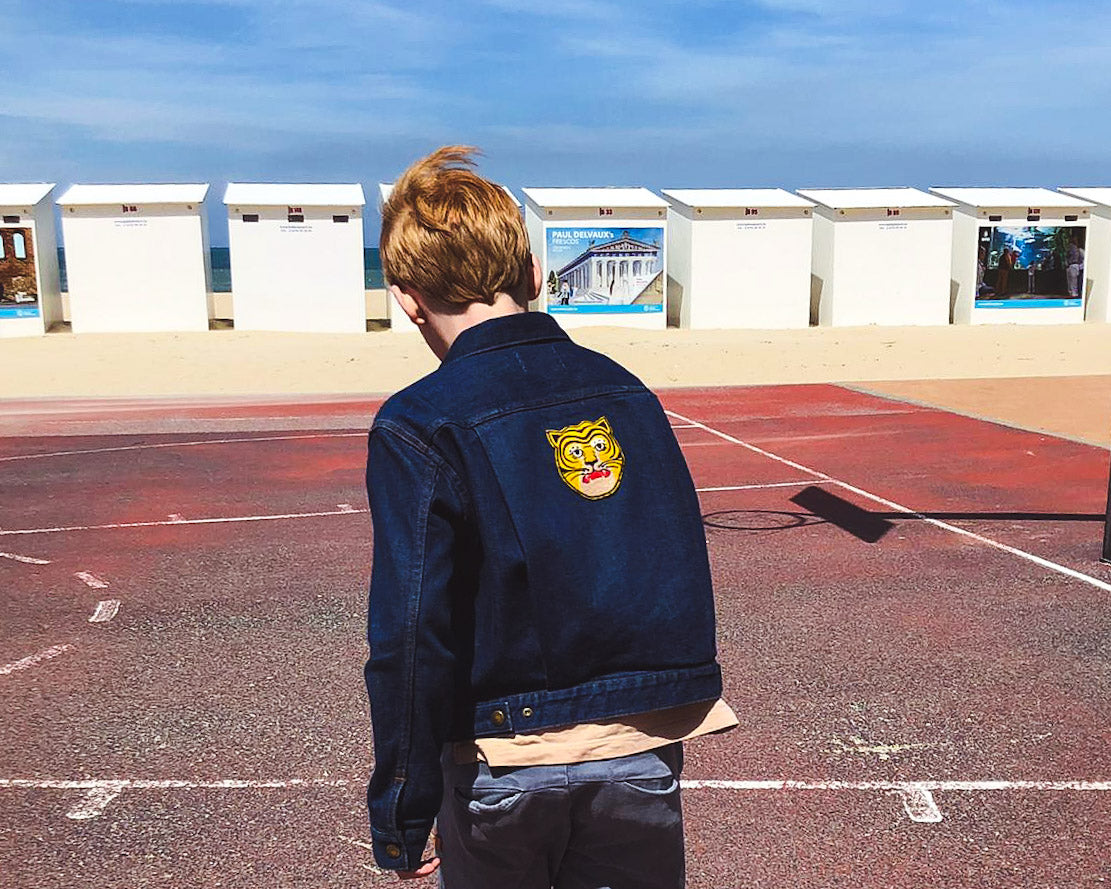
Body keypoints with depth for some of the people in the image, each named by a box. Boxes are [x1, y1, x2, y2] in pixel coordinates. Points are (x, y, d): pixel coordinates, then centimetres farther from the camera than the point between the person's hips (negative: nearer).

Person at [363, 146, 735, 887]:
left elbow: (414, 636, -17)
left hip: (506, 768, -3)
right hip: (646, 757, 4)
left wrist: (402, 815, -6)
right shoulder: (626, 390, 2)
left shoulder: (420, 427, -15)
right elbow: (683, 580, 8)